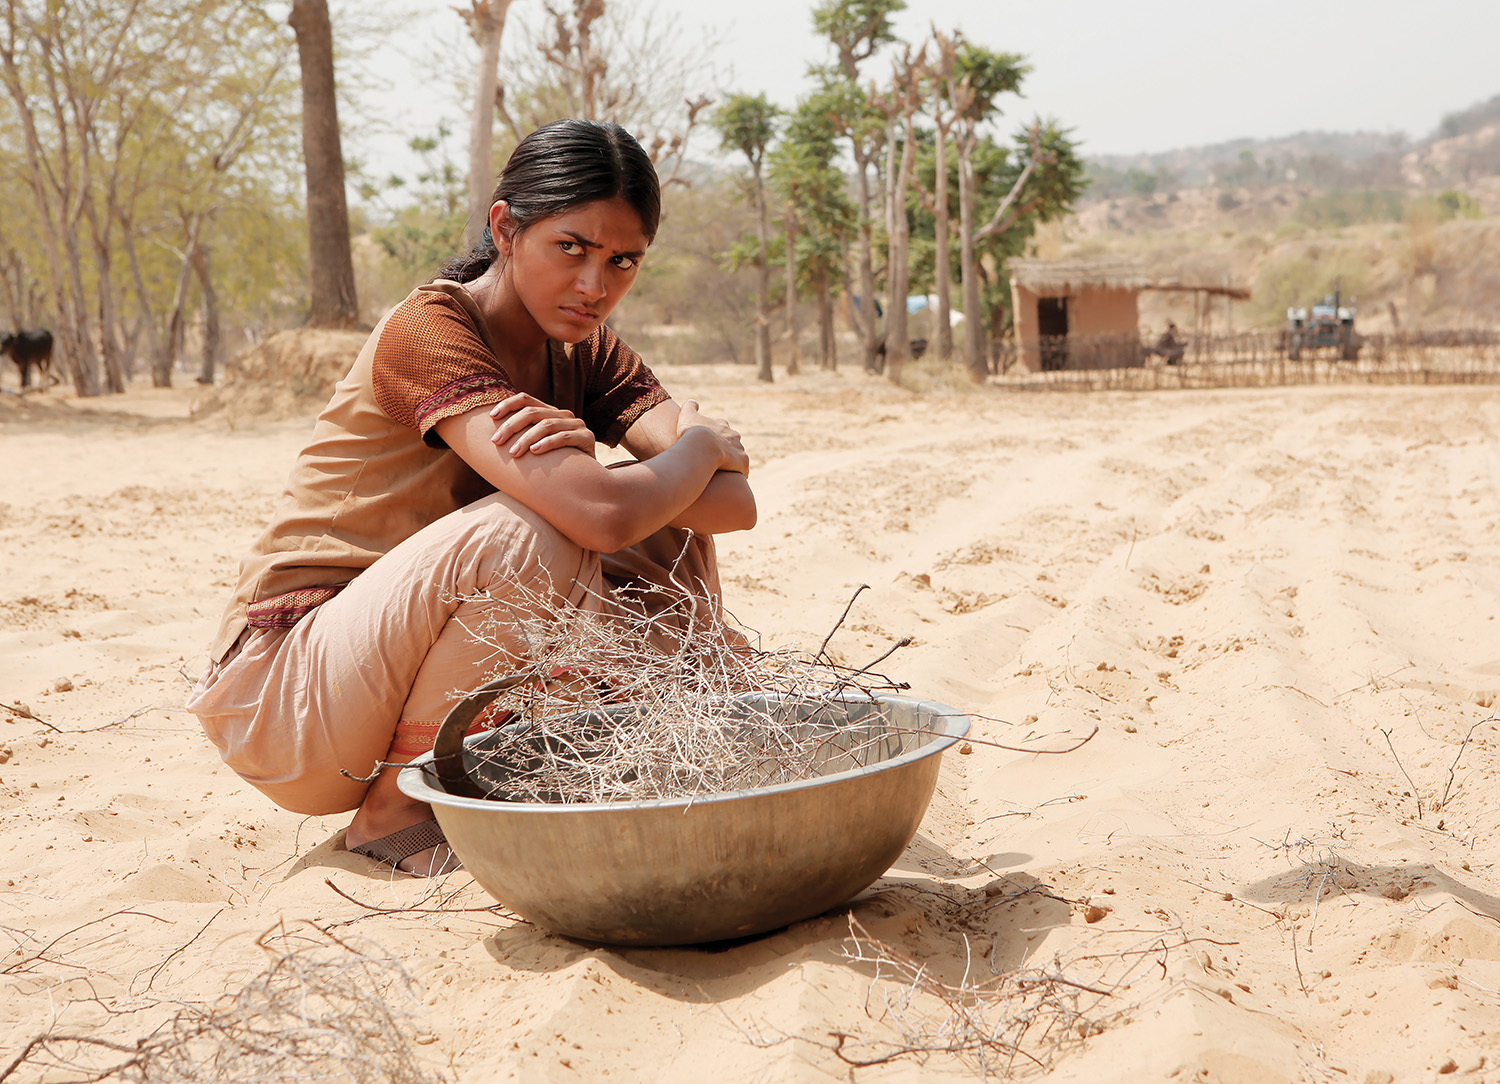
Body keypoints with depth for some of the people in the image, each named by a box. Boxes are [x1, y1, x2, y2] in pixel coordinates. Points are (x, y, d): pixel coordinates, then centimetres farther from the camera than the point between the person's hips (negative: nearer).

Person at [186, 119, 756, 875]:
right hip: (283, 704, -7)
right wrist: (701, 446, -14)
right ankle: (395, 811, -12)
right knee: (527, 531, -31)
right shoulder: (427, 332, -20)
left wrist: (586, 453, -25)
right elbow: (598, 514, -34)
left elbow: (735, 504, -10)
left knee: (667, 538, -5)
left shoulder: (585, 355, 3)